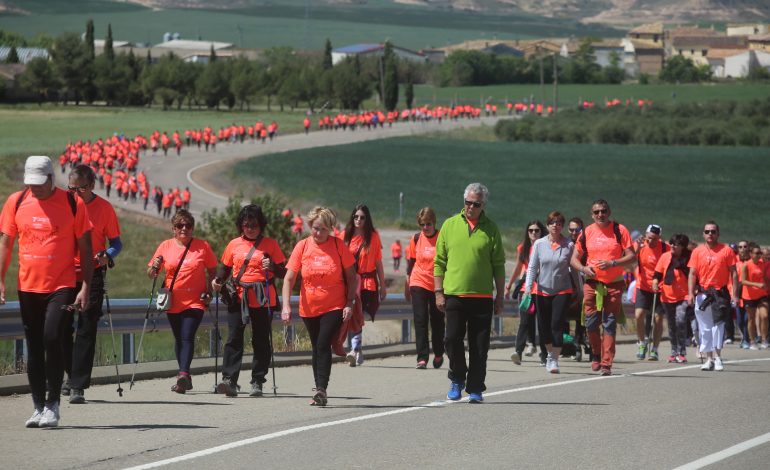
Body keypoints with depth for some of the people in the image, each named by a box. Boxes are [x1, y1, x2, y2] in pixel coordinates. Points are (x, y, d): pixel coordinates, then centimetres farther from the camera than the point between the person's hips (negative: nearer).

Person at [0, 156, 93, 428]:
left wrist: (85, 288, -6)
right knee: (34, 348, 8)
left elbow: (85, 248, -1)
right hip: (28, 286, 4)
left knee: (52, 341, -15)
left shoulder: (73, 203, -5)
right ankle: (39, 406, 17)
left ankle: (53, 405, -5)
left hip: (61, 286, -4)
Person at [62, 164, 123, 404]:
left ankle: (78, 386, -7)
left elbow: (116, 242, 2)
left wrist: (107, 255, -19)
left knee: (86, 331, -6)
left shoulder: (104, 208, -3)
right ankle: (73, 374, 29)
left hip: (92, 275, -3)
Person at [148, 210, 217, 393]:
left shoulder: (202, 246, 0)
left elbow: (212, 271, 10)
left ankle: (183, 374, -28)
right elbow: (151, 274, 8)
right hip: (173, 302, 3)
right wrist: (155, 268, -14)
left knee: (187, 337, -17)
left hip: (195, 301, -3)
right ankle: (185, 378, 21)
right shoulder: (166, 246, 5)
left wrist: (209, 292, -1)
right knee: (179, 339, 11)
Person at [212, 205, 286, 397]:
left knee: (261, 340, 3)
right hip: (238, 297, 1)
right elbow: (226, 268, 19)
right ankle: (229, 380, -15)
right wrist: (218, 280, -1)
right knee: (234, 338, -9)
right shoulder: (234, 244, 11)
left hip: (263, 299, -1)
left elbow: (283, 273, 3)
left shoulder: (270, 244, 4)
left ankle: (257, 382, 9)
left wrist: (272, 266, -17)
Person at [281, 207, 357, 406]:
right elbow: (289, 278, -3)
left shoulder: (338, 245, -5)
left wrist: (349, 304, -7)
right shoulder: (302, 246, -3)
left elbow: (351, 276, 1)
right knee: (317, 348, 11)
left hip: (334, 306, -3)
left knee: (323, 345, -17)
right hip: (309, 308, 3)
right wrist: (286, 306, -13)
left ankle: (322, 389, -20)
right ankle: (320, 392, 20)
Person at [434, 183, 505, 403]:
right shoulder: (450, 225, 7)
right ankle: (457, 379, 18)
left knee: (479, 346, 1)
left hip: (482, 296, 0)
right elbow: (439, 262, 8)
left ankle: (475, 388, 8)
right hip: (454, 294, 0)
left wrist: (500, 296, 4)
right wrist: (438, 292, 2)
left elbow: (498, 265, 7)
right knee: (453, 339, -3)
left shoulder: (491, 229, 6)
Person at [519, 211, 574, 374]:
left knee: (557, 325, -12)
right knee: (544, 326, 8)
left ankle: (554, 359, -5)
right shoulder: (539, 244, 1)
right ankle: (550, 353, 30)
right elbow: (532, 267, 2)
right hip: (542, 291, 2)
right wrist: (527, 288, -8)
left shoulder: (569, 245, -3)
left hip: (562, 290, -2)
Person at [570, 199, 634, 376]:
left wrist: (612, 263, -20)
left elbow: (631, 256, -5)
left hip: (614, 284, -2)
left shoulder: (620, 230, -1)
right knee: (591, 322, -2)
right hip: (592, 283, 2)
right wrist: (584, 268, -13)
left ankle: (606, 363, -1)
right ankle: (596, 355, 23)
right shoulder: (587, 232, 5)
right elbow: (574, 258, 9)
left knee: (609, 324, -2)